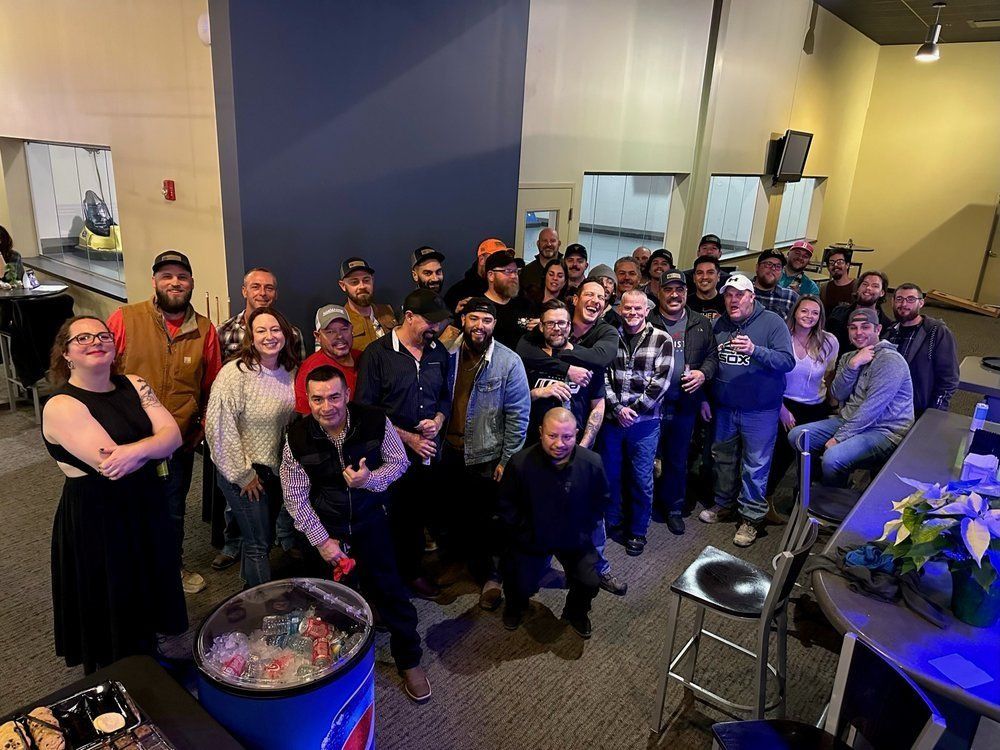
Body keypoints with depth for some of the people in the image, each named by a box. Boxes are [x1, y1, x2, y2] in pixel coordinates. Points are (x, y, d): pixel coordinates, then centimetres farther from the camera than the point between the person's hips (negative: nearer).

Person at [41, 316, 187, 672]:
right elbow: (109, 465, -27)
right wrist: (155, 444, -13)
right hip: (95, 521, -5)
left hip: (146, 508, 6)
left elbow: (174, 435, -11)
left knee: (150, 587, 23)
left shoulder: (133, 385, 0)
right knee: (110, 609, 13)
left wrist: (133, 450, -29)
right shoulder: (61, 407, -18)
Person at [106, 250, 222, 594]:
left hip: (179, 442, 3)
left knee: (173, 511, 21)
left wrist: (202, 427, 1)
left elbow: (212, 386, 7)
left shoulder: (205, 330, -1)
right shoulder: (125, 318, -10)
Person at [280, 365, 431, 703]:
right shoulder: (297, 438, -18)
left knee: (389, 590, 3)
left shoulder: (375, 421, -20)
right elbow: (296, 498, -10)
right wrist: (322, 540, -10)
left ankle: (409, 662, 24)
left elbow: (398, 462, -6)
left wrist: (370, 479, -26)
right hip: (325, 526, 1)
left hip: (370, 520, 0)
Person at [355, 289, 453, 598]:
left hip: (427, 452, 4)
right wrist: (408, 438, -13)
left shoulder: (439, 352, 5)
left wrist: (438, 421, -6)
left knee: (417, 515, 14)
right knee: (392, 518, 7)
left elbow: (446, 396, 16)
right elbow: (366, 409, -12)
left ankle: (412, 571, 36)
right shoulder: (377, 354, -10)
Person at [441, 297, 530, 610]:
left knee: (486, 521, 8)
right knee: (458, 516, 18)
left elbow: (518, 414, -11)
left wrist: (507, 460, -11)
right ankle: (471, 565, 41)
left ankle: (489, 575, 31)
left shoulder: (509, 362, -14)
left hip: (487, 456, -4)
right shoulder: (450, 355, -4)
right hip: (451, 452, 4)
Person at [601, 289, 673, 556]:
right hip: (611, 419, 2)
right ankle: (613, 523, 32)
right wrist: (617, 408, -11)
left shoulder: (661, 340, -2)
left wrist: (635, 409, -12)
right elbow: (602, 376, 0)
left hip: (644, 422, -2)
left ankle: (637, 532, 24)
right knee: (610, 475, 12)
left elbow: (661, 381, -8)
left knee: (642, 479, 6)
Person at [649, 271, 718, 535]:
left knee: (678, 459, 16)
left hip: (685, 404, 3)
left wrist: (703, 373, -9)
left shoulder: (702, 324, 7)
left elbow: (712, 356, 11)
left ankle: (674, 508, 33)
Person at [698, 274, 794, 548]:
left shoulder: (772, 322, -9)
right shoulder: (720, 324, 5)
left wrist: (755, 350, -32)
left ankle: (751, 517, 15)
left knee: (755, 466, 2)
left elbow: (788, 361, -19)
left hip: (760, 411, -5)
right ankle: (723, 504, 34)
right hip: (725, 408, 5)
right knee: (723, 459, 17)